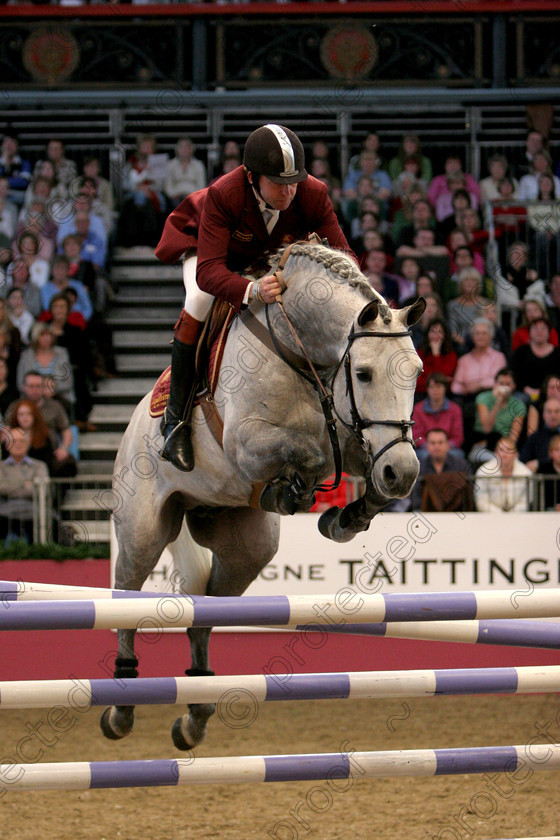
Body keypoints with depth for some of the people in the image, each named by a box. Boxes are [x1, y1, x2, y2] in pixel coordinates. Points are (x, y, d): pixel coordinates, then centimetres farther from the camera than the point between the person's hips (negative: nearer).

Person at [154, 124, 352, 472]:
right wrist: (251, 290, -67)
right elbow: (207, 271, -48)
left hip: (274, 257, 4)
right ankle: (176, 419, -25)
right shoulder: (222, 195, -40)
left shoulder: (314, 195, -30)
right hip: (206, 245, -4)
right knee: (200, 299, -35)